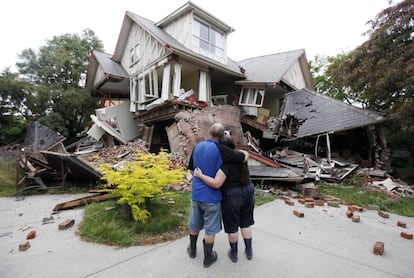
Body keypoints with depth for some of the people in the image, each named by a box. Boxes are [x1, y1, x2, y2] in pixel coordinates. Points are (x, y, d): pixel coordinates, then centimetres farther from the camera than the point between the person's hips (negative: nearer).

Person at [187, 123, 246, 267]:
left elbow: (190, 166, 9)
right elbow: (242, 157, -19)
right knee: (210, 228, 14)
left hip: (196, 192, 5)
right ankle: (208, 258, 32)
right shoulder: (220, 150, -19)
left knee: (194, 224, 24)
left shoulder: (198, 146, -2)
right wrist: (240, 153, 2)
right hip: (211, 195, -5)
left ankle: (192, 250, 45)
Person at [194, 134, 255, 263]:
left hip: (232, 198, -6)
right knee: (246, 223, 23)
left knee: (232, 226, 15)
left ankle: (234, 253, 34)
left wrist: (200, 175, -20)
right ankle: (249, 251, 37)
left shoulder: (226, 164, -23)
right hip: (248, 193, 6)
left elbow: (216, 183, -28)